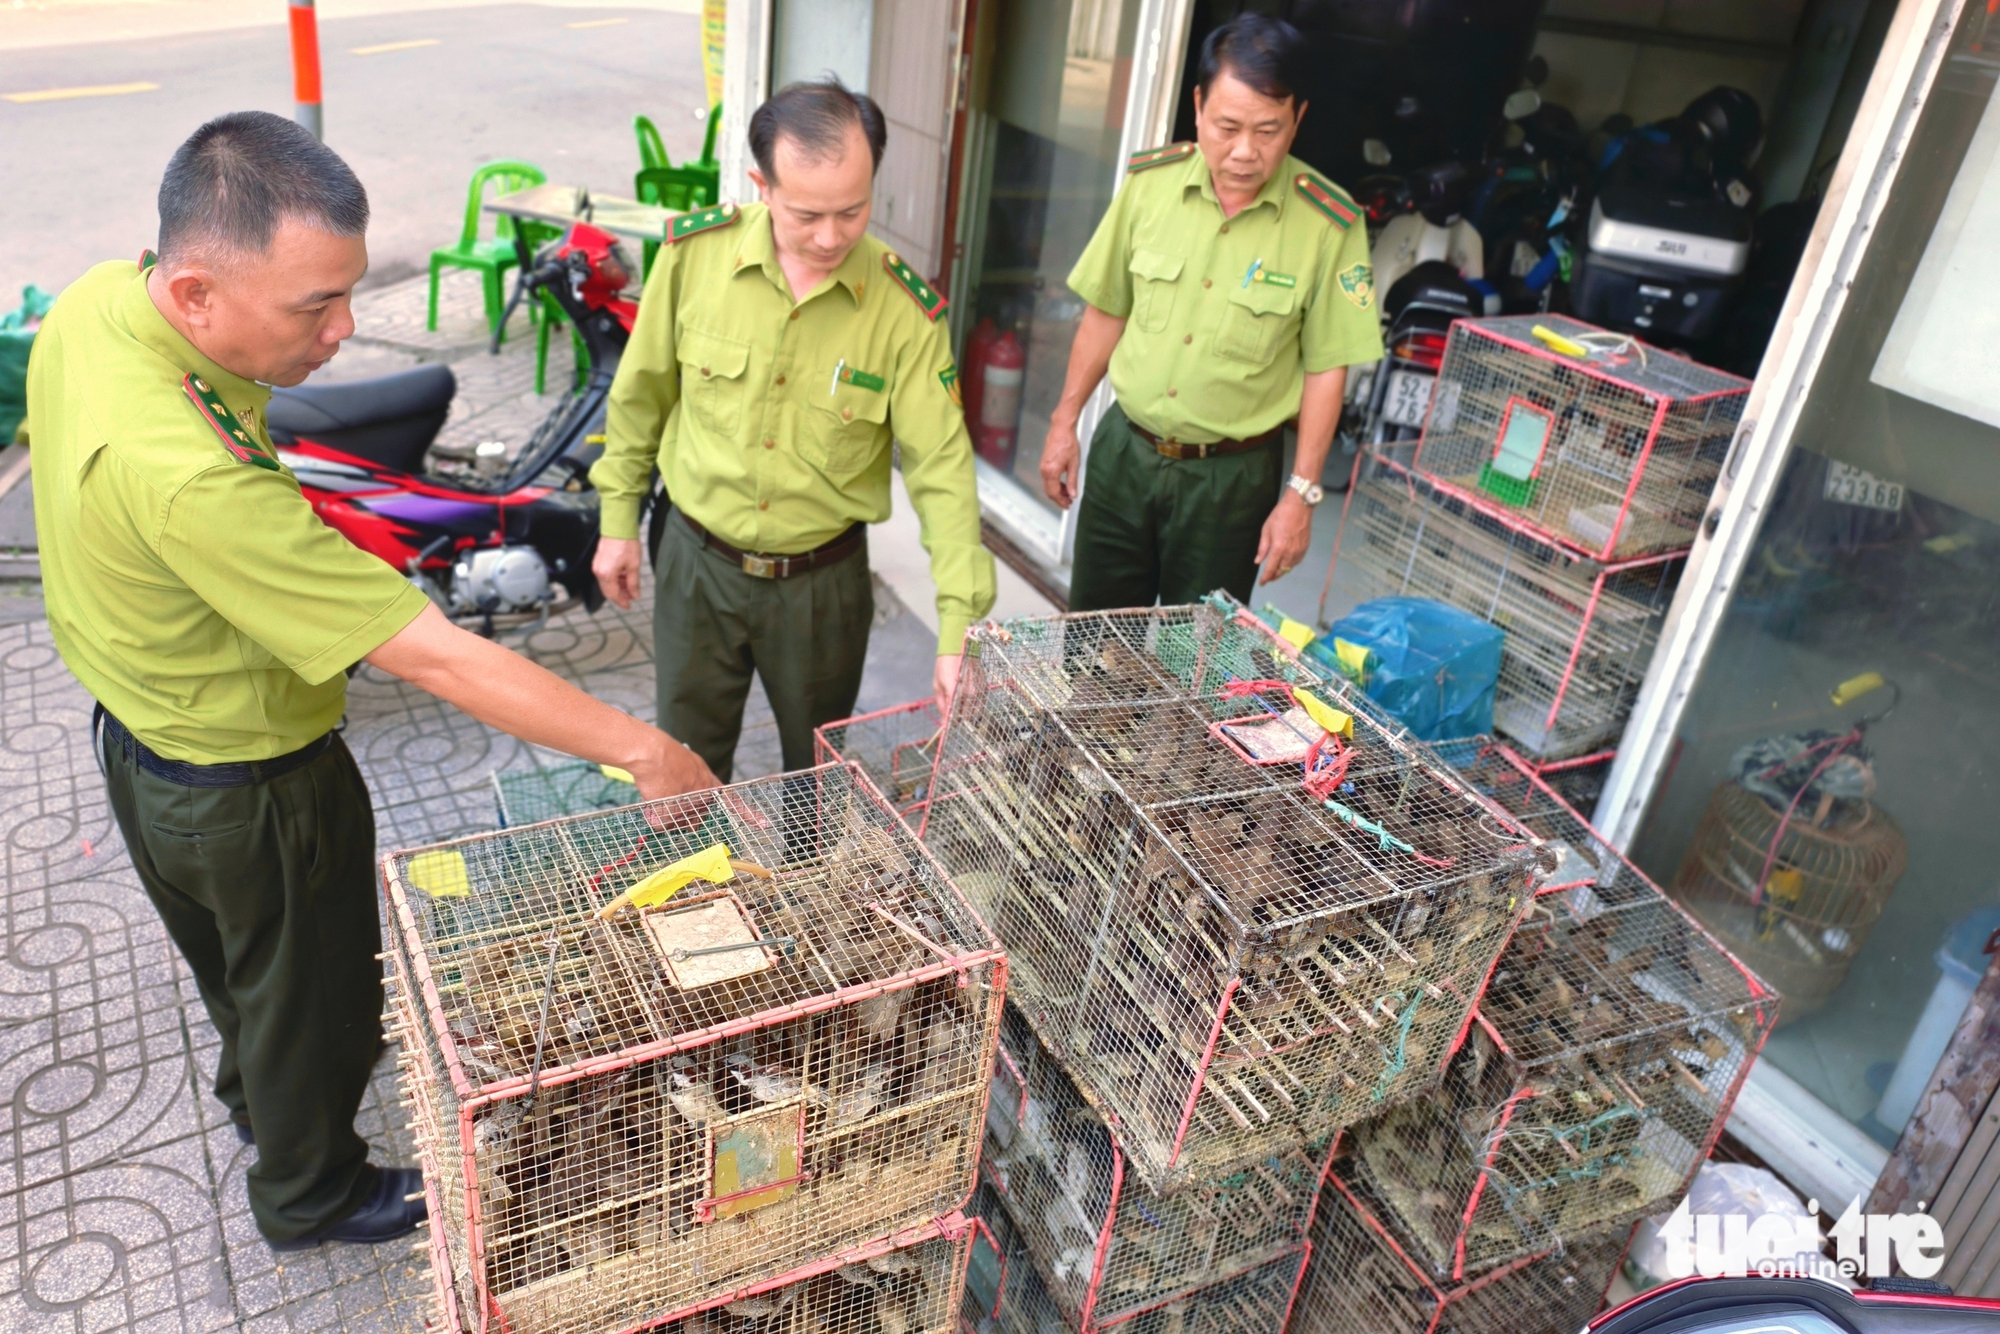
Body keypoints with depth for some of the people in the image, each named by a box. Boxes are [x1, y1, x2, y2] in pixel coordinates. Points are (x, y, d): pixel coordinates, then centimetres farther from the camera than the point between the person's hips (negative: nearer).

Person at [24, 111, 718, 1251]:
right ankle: (312, 1193, 46)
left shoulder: (95, 301, -12)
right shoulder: (191, 476, -42)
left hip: (140, 726, 9)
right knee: (312, 985, 19)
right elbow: (433, 656, -40)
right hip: (250, 790, -8)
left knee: (239, 957, 34)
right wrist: (642, 750, -33)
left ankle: (259, 1084, 64)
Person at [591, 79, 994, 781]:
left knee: (819, 772, 20)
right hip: (699, 563, 1)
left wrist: (959, 626, -26)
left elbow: (942, 465, -18)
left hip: (823, 581, -1)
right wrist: (619, 520, 6)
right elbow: (642, 392, 1)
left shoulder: (907, 308, -17)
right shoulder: (694, 251, -13)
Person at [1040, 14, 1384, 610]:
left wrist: (1300, 493, -9)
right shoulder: (1149, 181, -6)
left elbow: (1326, 368, -7)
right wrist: (1065, 421, 7)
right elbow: (1106, 310, 4)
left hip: (1232, 474, -2)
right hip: (1123, 448, 3)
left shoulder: (1329, 224, -14)